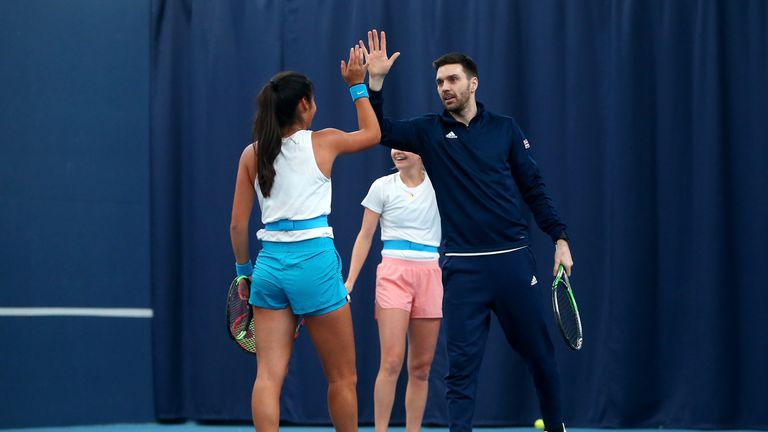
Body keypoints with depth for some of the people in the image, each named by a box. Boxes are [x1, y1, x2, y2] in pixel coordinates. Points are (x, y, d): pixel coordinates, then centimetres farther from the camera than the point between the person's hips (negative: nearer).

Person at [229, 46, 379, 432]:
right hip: (314, 262, -3)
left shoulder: (252, 154, 6)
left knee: (269, 375, -1)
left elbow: (238, 224, 7)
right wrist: (358, 86, 26)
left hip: (269, 263, 4)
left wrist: (244, 270, 18)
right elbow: (372, 132, 20)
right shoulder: (323, 142, 0)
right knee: (343, 377, 10)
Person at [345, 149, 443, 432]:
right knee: (392, 361, -13)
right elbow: (365, 236, 6)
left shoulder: (437, 183, 8)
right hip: (394, 273, -2)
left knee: (421, 366, 4)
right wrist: (350, 281, 1)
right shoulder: (382, 187, 4)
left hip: (430, 275, 2)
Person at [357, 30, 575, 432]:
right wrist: (375, 81, -20)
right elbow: (379, 130, -7)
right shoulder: (429, 131, 5)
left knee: (540, 354, 9)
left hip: (513, 261, 0)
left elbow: (534, 189, 7)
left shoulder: (505, 129, 5)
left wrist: (560, 238, 0)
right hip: (463, 268, 0)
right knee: (461, 363, -2)